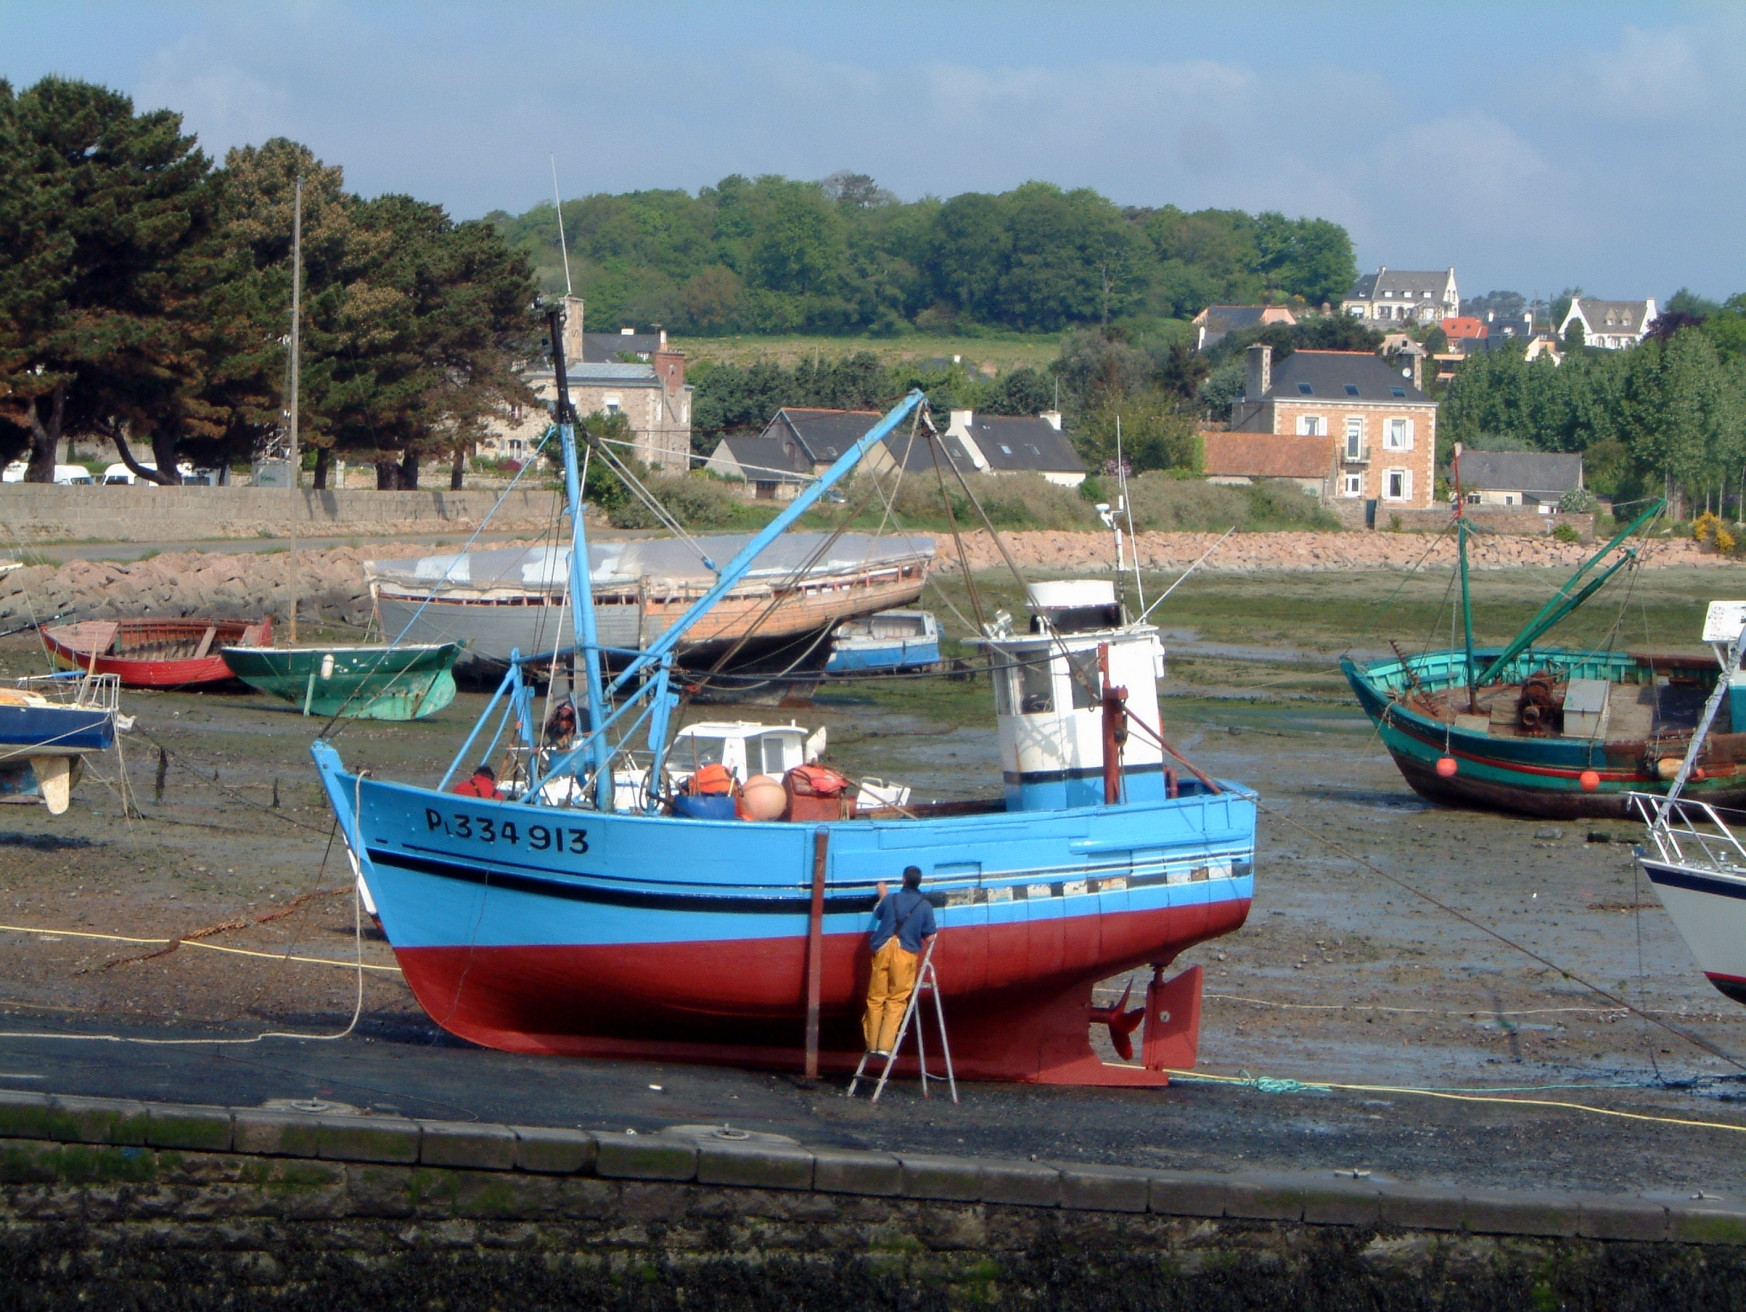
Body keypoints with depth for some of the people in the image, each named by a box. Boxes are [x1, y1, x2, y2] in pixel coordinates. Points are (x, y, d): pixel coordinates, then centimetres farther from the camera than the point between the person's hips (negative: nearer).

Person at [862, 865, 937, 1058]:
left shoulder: (890, 900, 3)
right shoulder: (925, 906, -3)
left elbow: (877, 914, 24)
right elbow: (930, 936, 0)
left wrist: (882, 896, 42)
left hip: (883, 950, 2)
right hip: (905, 954, -2)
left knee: (876, 998, 10)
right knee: (896, 1001, 3)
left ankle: (872, 1044, 13)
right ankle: (885, 1046, -4)